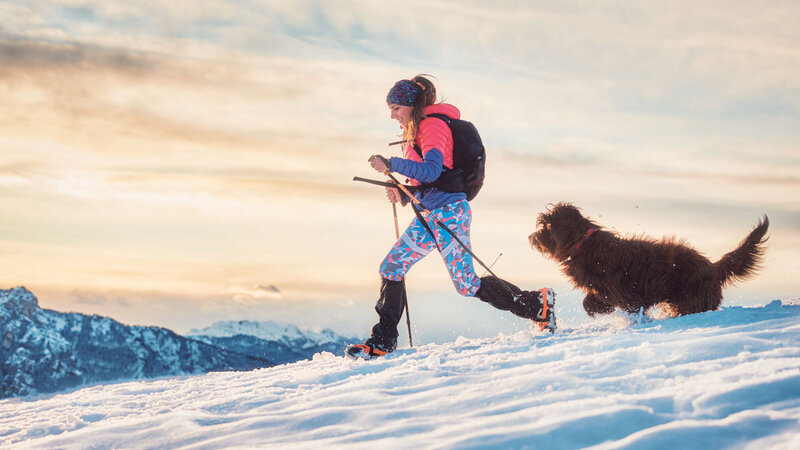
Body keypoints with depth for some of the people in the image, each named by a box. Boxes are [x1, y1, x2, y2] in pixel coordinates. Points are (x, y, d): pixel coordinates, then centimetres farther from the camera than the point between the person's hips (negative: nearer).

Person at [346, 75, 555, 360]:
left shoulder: (433, 126, -11)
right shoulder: (417, 132, 18)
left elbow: (431, 170, -27)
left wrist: (391, 164, -30)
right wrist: (404, 195, 8)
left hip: (447, 212, -10)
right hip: (429, 215, 10)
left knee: (467, 286, -8)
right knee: (391, 268, 4)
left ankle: (537, 305, 5)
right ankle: (383, 341, 10)